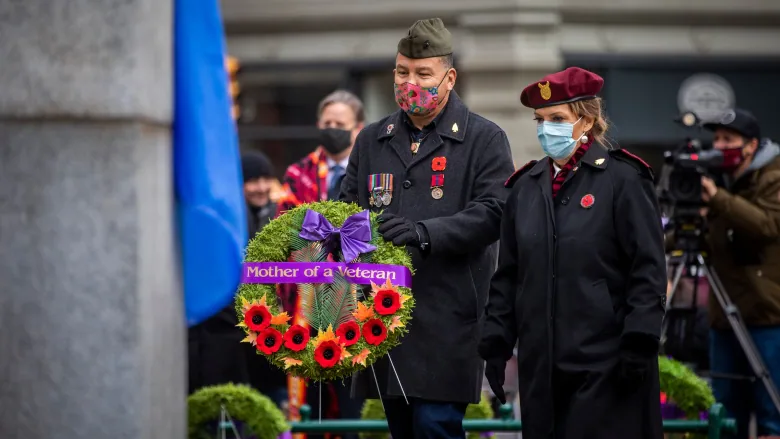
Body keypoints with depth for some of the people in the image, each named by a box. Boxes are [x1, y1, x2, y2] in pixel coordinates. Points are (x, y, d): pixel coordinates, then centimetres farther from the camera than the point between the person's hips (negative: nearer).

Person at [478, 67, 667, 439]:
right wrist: (496, 343, 10)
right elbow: (508, 274, 15)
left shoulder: (622, 180, -5)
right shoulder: (526, 186, 12)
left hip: (605, 366, -5)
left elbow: (648, 270, -8)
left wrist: (638, 345, -13)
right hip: (540, 364, 5)